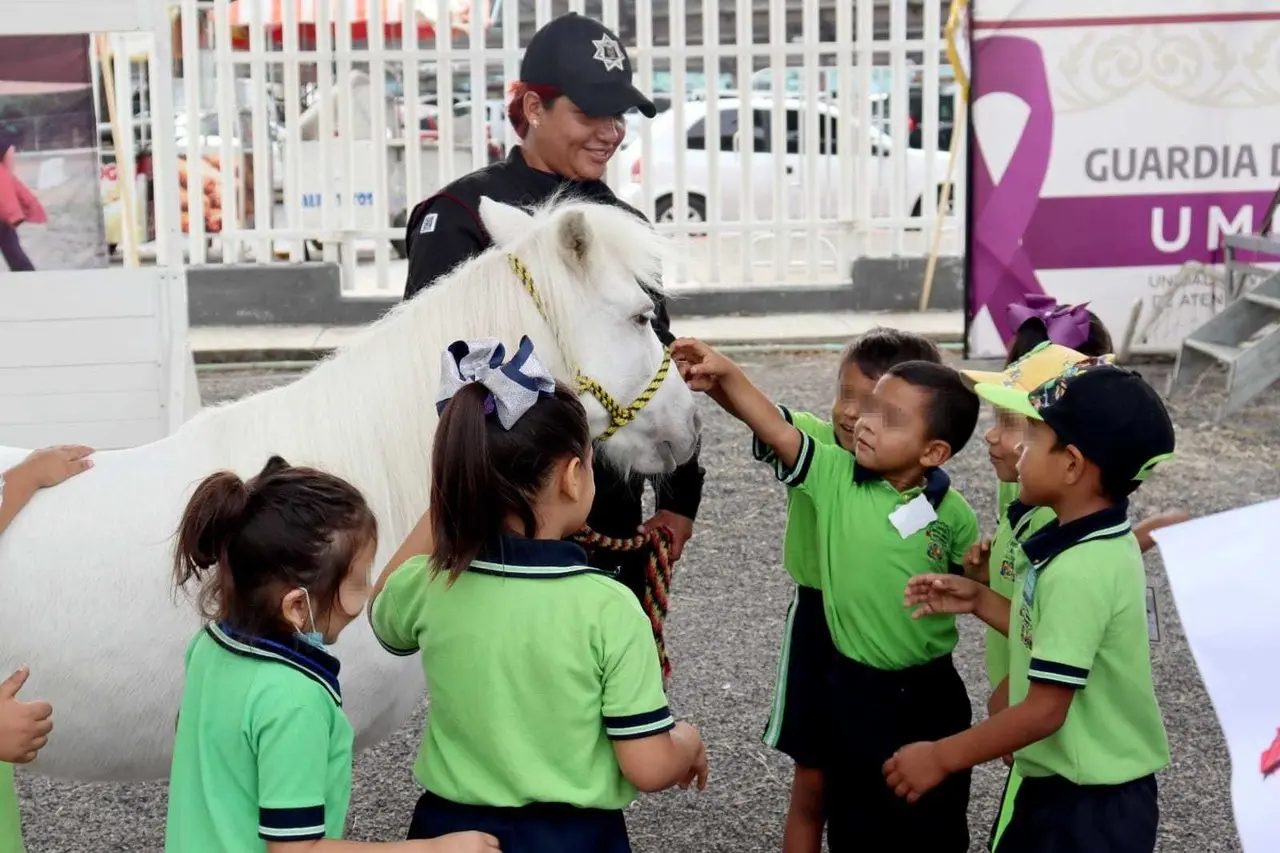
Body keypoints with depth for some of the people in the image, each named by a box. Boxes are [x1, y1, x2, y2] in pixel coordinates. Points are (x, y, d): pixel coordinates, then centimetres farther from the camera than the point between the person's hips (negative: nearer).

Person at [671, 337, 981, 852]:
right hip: (854, 689, 0)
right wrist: (726, 375, -40)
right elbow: (774, 428, -26)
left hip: (931, 692, 0)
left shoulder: (953, 513, -8)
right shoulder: (835, 474, -10)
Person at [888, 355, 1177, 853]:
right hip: (1072, 787, 9)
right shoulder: (1097, 543, 2)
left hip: (1090, 806, -9)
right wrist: (980, 601, 8)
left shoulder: (1079, 571, -27)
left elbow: (1044, 710, -25)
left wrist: (942, 757, -16)